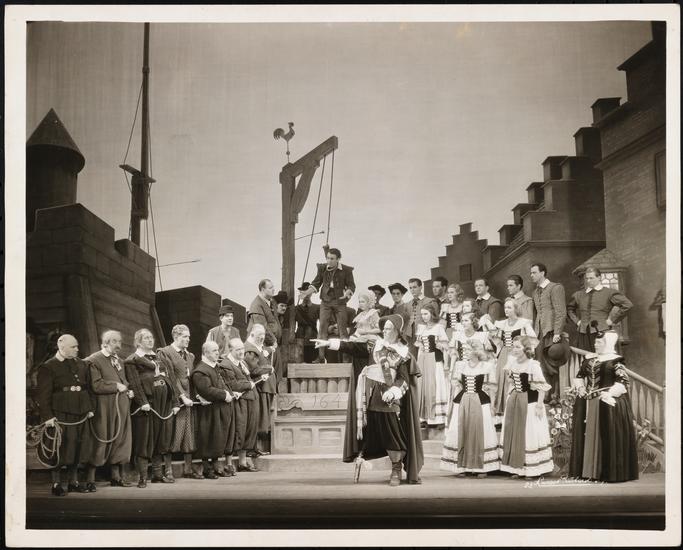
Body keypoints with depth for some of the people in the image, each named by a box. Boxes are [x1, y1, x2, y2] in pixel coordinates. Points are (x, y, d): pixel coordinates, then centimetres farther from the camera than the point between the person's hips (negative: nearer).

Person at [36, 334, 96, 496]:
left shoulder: (82, 365, 15)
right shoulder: (48, 367, -3)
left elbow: (88, 388, 19)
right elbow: (44, 395, -8)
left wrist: (90, 408, 11)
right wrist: (47, 416, -14)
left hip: (80, 415, 6)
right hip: (59, 415, -5)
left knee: (76, 450, 9)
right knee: (59, 450, -3)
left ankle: (73, 482, 19)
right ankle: (56, 484, 7)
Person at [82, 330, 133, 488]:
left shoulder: (120, 361, 18)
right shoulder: (93, 361, -8)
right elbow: (96, 385, -18)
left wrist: (128, 390, 8)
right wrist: (116, 386, -15)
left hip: (121, 408, 7)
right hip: (104, 408, -7)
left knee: (120, 441, 8)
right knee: (100, 442, -3)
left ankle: (116, 476, 16)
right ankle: (90, 478, 5)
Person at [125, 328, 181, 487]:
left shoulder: (160, 358, 21)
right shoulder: (132, 361, 1)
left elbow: (171, 379, 16)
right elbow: (134, 383, -11)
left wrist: (176, 402, 7)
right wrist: (142, 402, -23)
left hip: (164, 404, 6)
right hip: (147, 404, -6)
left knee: (162, 438, 8)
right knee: (144, 440, -5)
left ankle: (157, 474, 17)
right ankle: (142, 477, -3)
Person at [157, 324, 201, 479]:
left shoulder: (190, 356, 18)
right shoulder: (164, 353, -6)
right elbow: (170, 378, -12)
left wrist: (195, 395, 6)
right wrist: (182, 396, -17)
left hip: (189, 399, 7)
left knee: (189, 433, 6)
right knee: (172, 435, -5)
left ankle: (188, 469, 11)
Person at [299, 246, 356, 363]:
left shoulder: (346, 270, -6)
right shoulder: (322, 268, 1)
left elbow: (351, 286, -3)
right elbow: (316, 284, 7)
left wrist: (347, 294, -24)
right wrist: (307, 292, -9)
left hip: (340, 302, -2)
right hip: (325, 301, 2)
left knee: (342, 329, 0)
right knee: (322, 328, -2)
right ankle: (321, 357, 0)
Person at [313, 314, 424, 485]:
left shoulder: (403, 354, 4)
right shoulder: (375, 345, 12)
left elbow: (404, 379, -2)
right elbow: (353, 347, 8)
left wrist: (393, 391, -20)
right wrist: (329, 343, 2)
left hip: (388, 397, -2)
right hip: (369, 395, 2)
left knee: (393, 432, -3)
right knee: (367, 430, 0)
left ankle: (396, 470, 7)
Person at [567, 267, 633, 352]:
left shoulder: (609, 293, 4)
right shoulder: (579, 295, 16)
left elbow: (627, 304, -3)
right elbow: (569, 308, 32)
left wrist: (613, 320, -5)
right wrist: (577, 321, 16)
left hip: (602, 333, -4)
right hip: (584, 334, 4)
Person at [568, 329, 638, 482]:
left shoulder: (614, 361, -7)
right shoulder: (589, 359, 13)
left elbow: (623, 381, -11)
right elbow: (579, 375, 21)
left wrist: (608, 393, -18)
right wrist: (580, 387, 3)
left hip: (607, 404, -7)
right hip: (587, 404, 7)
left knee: (606, 437, -6)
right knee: (587, 436, 7)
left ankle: (608, 472, -2)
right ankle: (588, 470, 12)